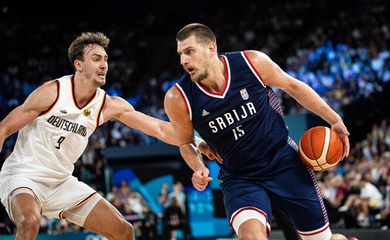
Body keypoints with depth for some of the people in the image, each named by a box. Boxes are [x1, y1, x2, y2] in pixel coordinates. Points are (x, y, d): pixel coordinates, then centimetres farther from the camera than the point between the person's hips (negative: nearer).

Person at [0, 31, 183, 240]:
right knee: (30, 222, -38)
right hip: (24, 176, -6)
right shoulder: (51, 92, -16)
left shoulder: (109, 105, -3)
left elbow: (159, 128, -3)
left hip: (61, 182, 6)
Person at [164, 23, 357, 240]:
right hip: (239, 178, -1)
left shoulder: (252, 63, -17)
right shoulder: (178, 99, -16)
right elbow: (186, 142, 4)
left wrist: (334, 119, 2)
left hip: (285, 163, 1)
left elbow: (292, 86, 2)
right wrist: (198, 168, -17)